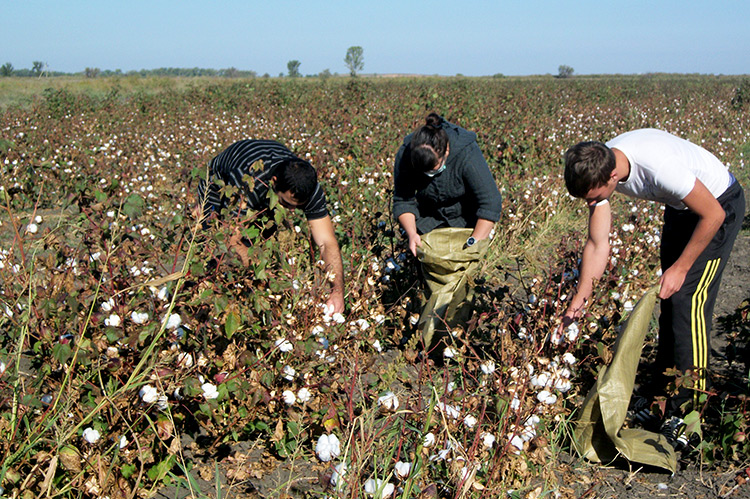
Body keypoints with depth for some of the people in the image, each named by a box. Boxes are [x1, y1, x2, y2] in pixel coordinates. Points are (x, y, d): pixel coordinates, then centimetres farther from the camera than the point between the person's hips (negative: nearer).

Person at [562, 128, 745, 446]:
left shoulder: (660, 166, -41)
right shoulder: (596, 170, -20)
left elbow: (713, 215, -26)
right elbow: (597, 244, -12)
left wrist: (681, 268, -20)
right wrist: (578, 301, -14)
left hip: (719, 205, -7)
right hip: (680, 206, 7)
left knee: (688, 301, -15)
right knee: (670, 296, 14)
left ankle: (684, 413, -8)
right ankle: (664, 386, 30)